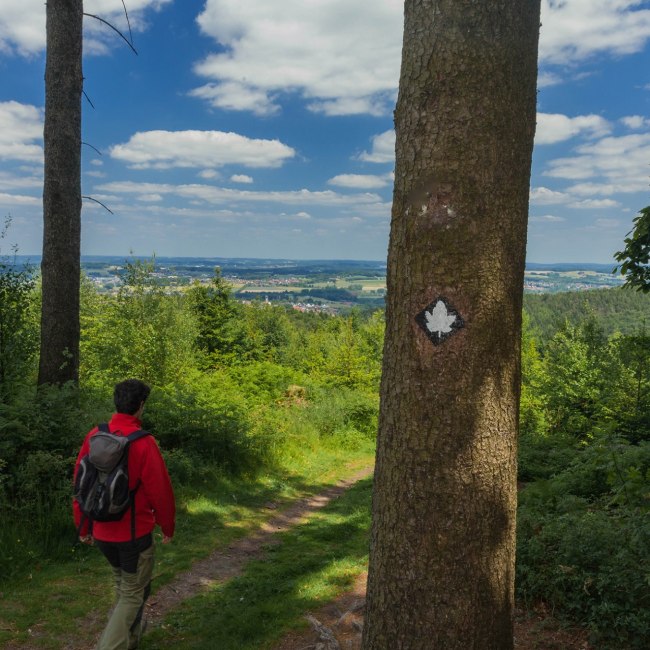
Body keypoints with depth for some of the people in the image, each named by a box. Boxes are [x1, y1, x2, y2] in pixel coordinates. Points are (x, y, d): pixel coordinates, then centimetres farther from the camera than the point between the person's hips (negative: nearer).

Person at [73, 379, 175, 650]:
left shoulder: (94, 437, -6)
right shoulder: (144, 443, -21)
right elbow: (160, 490, -16)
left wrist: (83, 526, 13)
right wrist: (168, 526, 1)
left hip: (102, 532, 6)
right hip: (135, 532, -6)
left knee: (123, 585, 27)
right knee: (134, 594, 10)